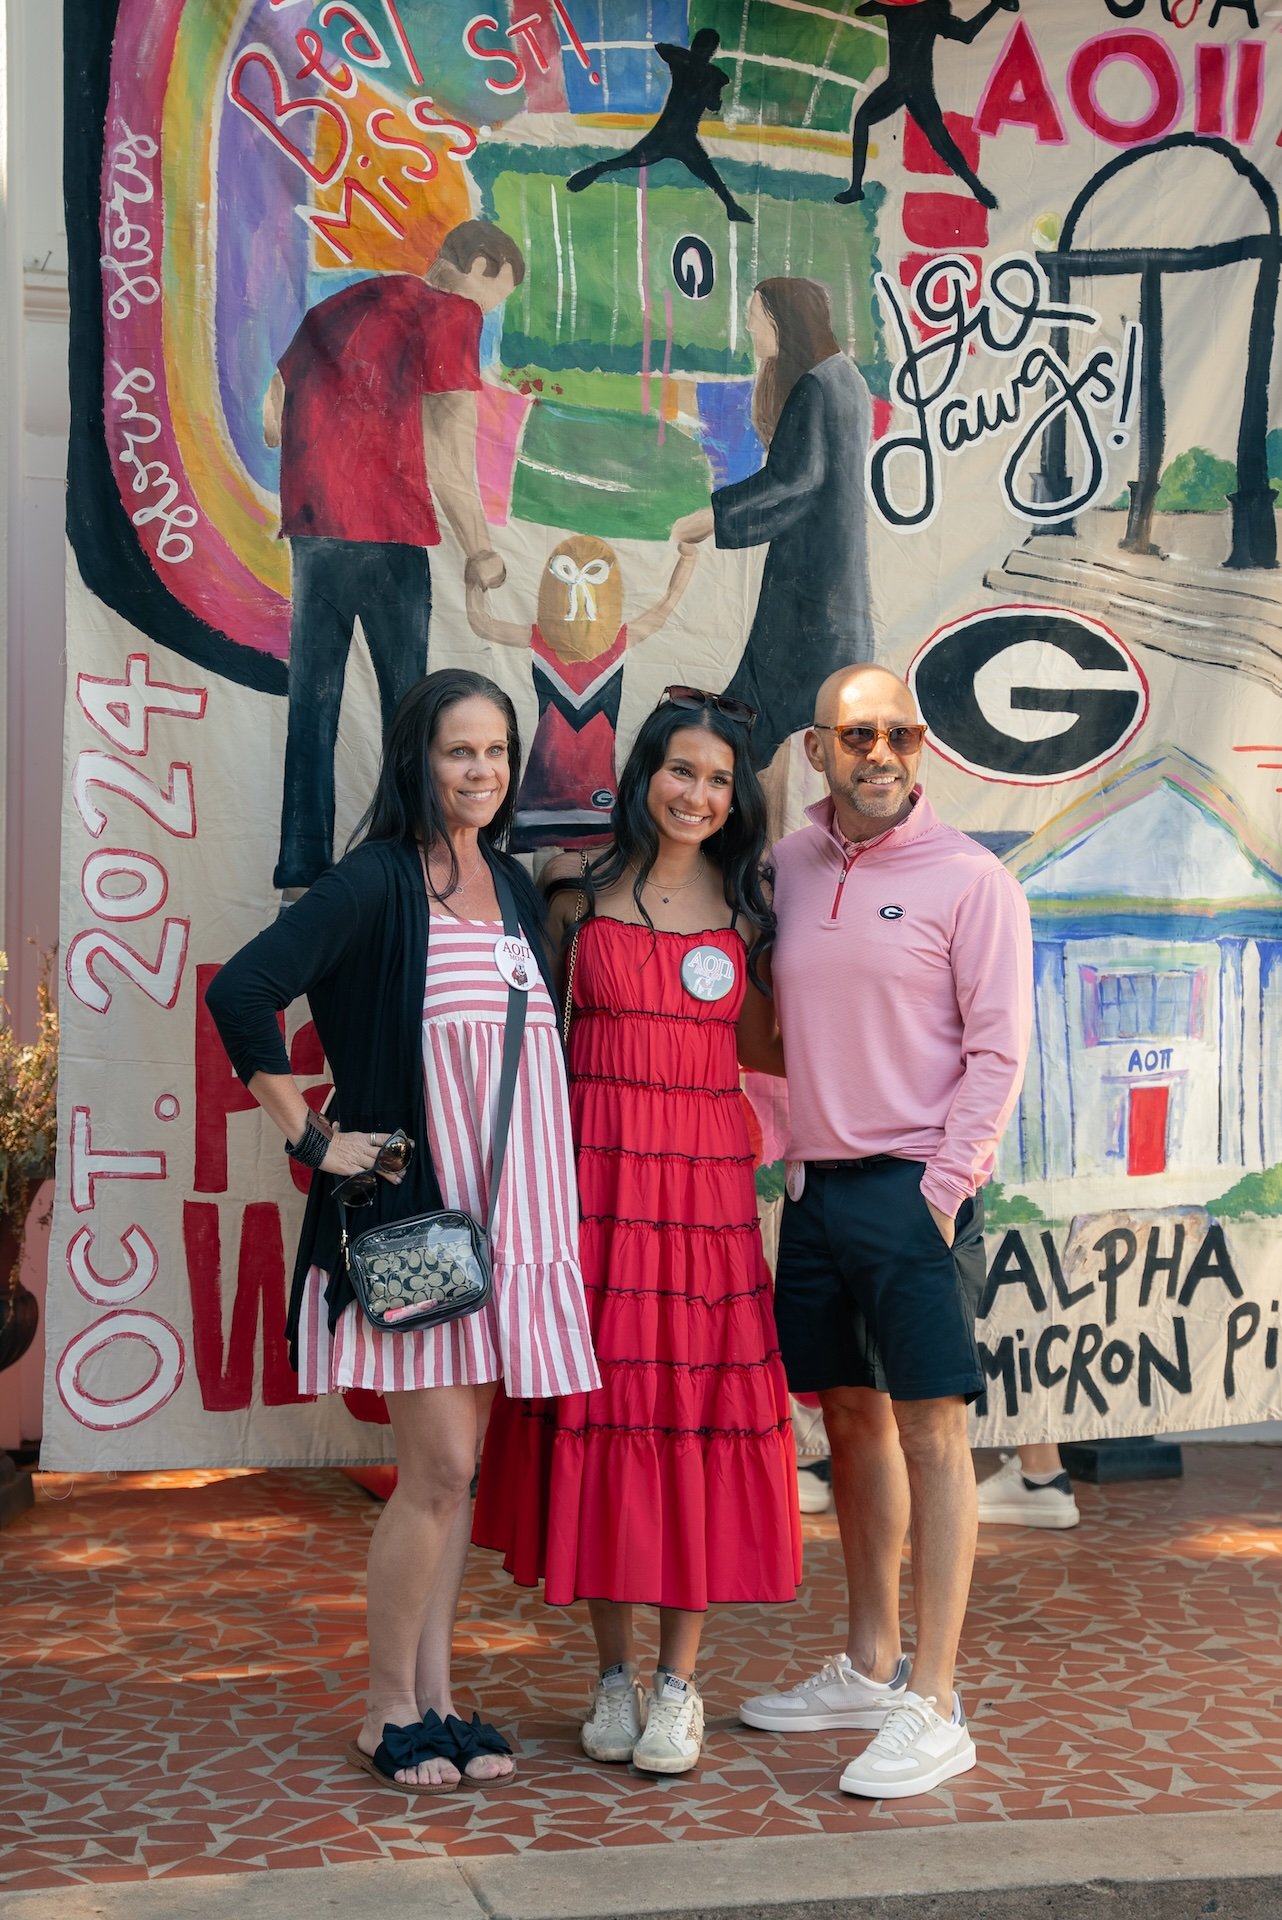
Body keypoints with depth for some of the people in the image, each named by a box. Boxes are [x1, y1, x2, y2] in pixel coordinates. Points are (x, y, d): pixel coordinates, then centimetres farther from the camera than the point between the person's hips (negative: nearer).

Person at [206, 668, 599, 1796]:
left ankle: (436, 1699, 19)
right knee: (438, 1467, -6)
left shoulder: (515, 889, 14)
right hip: (414, 1214, -6)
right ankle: (388, 1712, 10)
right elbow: (241, 993, -18)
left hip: (508, 1214, 6)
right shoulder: (377, 882, -8)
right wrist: (313, 1138, -14)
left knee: (458, 1466, 10)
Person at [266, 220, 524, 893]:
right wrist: (480, 551, -6)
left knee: (311, 698, 8)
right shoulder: (451, 310, -2)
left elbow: (273, 419, 21)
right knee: (405, 699, 0)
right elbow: (447, 448, -12)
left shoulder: (338, 304, 21)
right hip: (386, 530, -7)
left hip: (309, 524, 7)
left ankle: (301, 870, 9)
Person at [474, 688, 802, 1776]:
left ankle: (680, 1680, 12)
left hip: (707, 1177, 1)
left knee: (700, 1411, 0)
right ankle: (614, 1672, 16)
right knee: (601, 1408, 2)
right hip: (596, 1169, -1)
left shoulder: (744, 906, 8)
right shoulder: (581, 892, 4)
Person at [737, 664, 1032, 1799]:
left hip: (918, 1186, -6)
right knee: (852, 1416, 13)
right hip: (815, 1183, 6)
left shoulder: (968, 879, -5)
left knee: (931, 1429, -5)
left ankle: (933, 1708, 0)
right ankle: (870, 1666, 26)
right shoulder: (784, 871, 11)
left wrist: (942, 1185, -13)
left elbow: (997, 1049, -7)